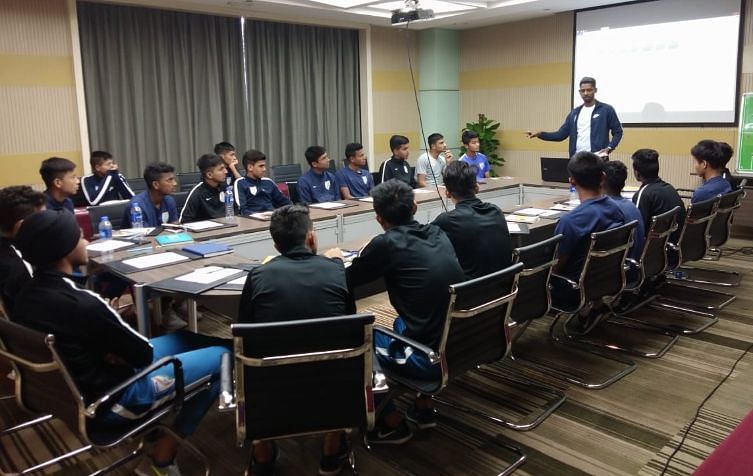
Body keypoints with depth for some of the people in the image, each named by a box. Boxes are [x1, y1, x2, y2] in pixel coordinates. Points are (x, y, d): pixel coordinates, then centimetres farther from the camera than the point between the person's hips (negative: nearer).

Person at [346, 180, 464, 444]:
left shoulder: (386, 244, -13)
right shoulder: (437, 233, 6)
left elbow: (346, 281, 2)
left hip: (430, 358, -7)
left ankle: (392, 424, 22)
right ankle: (424, 408, 36)